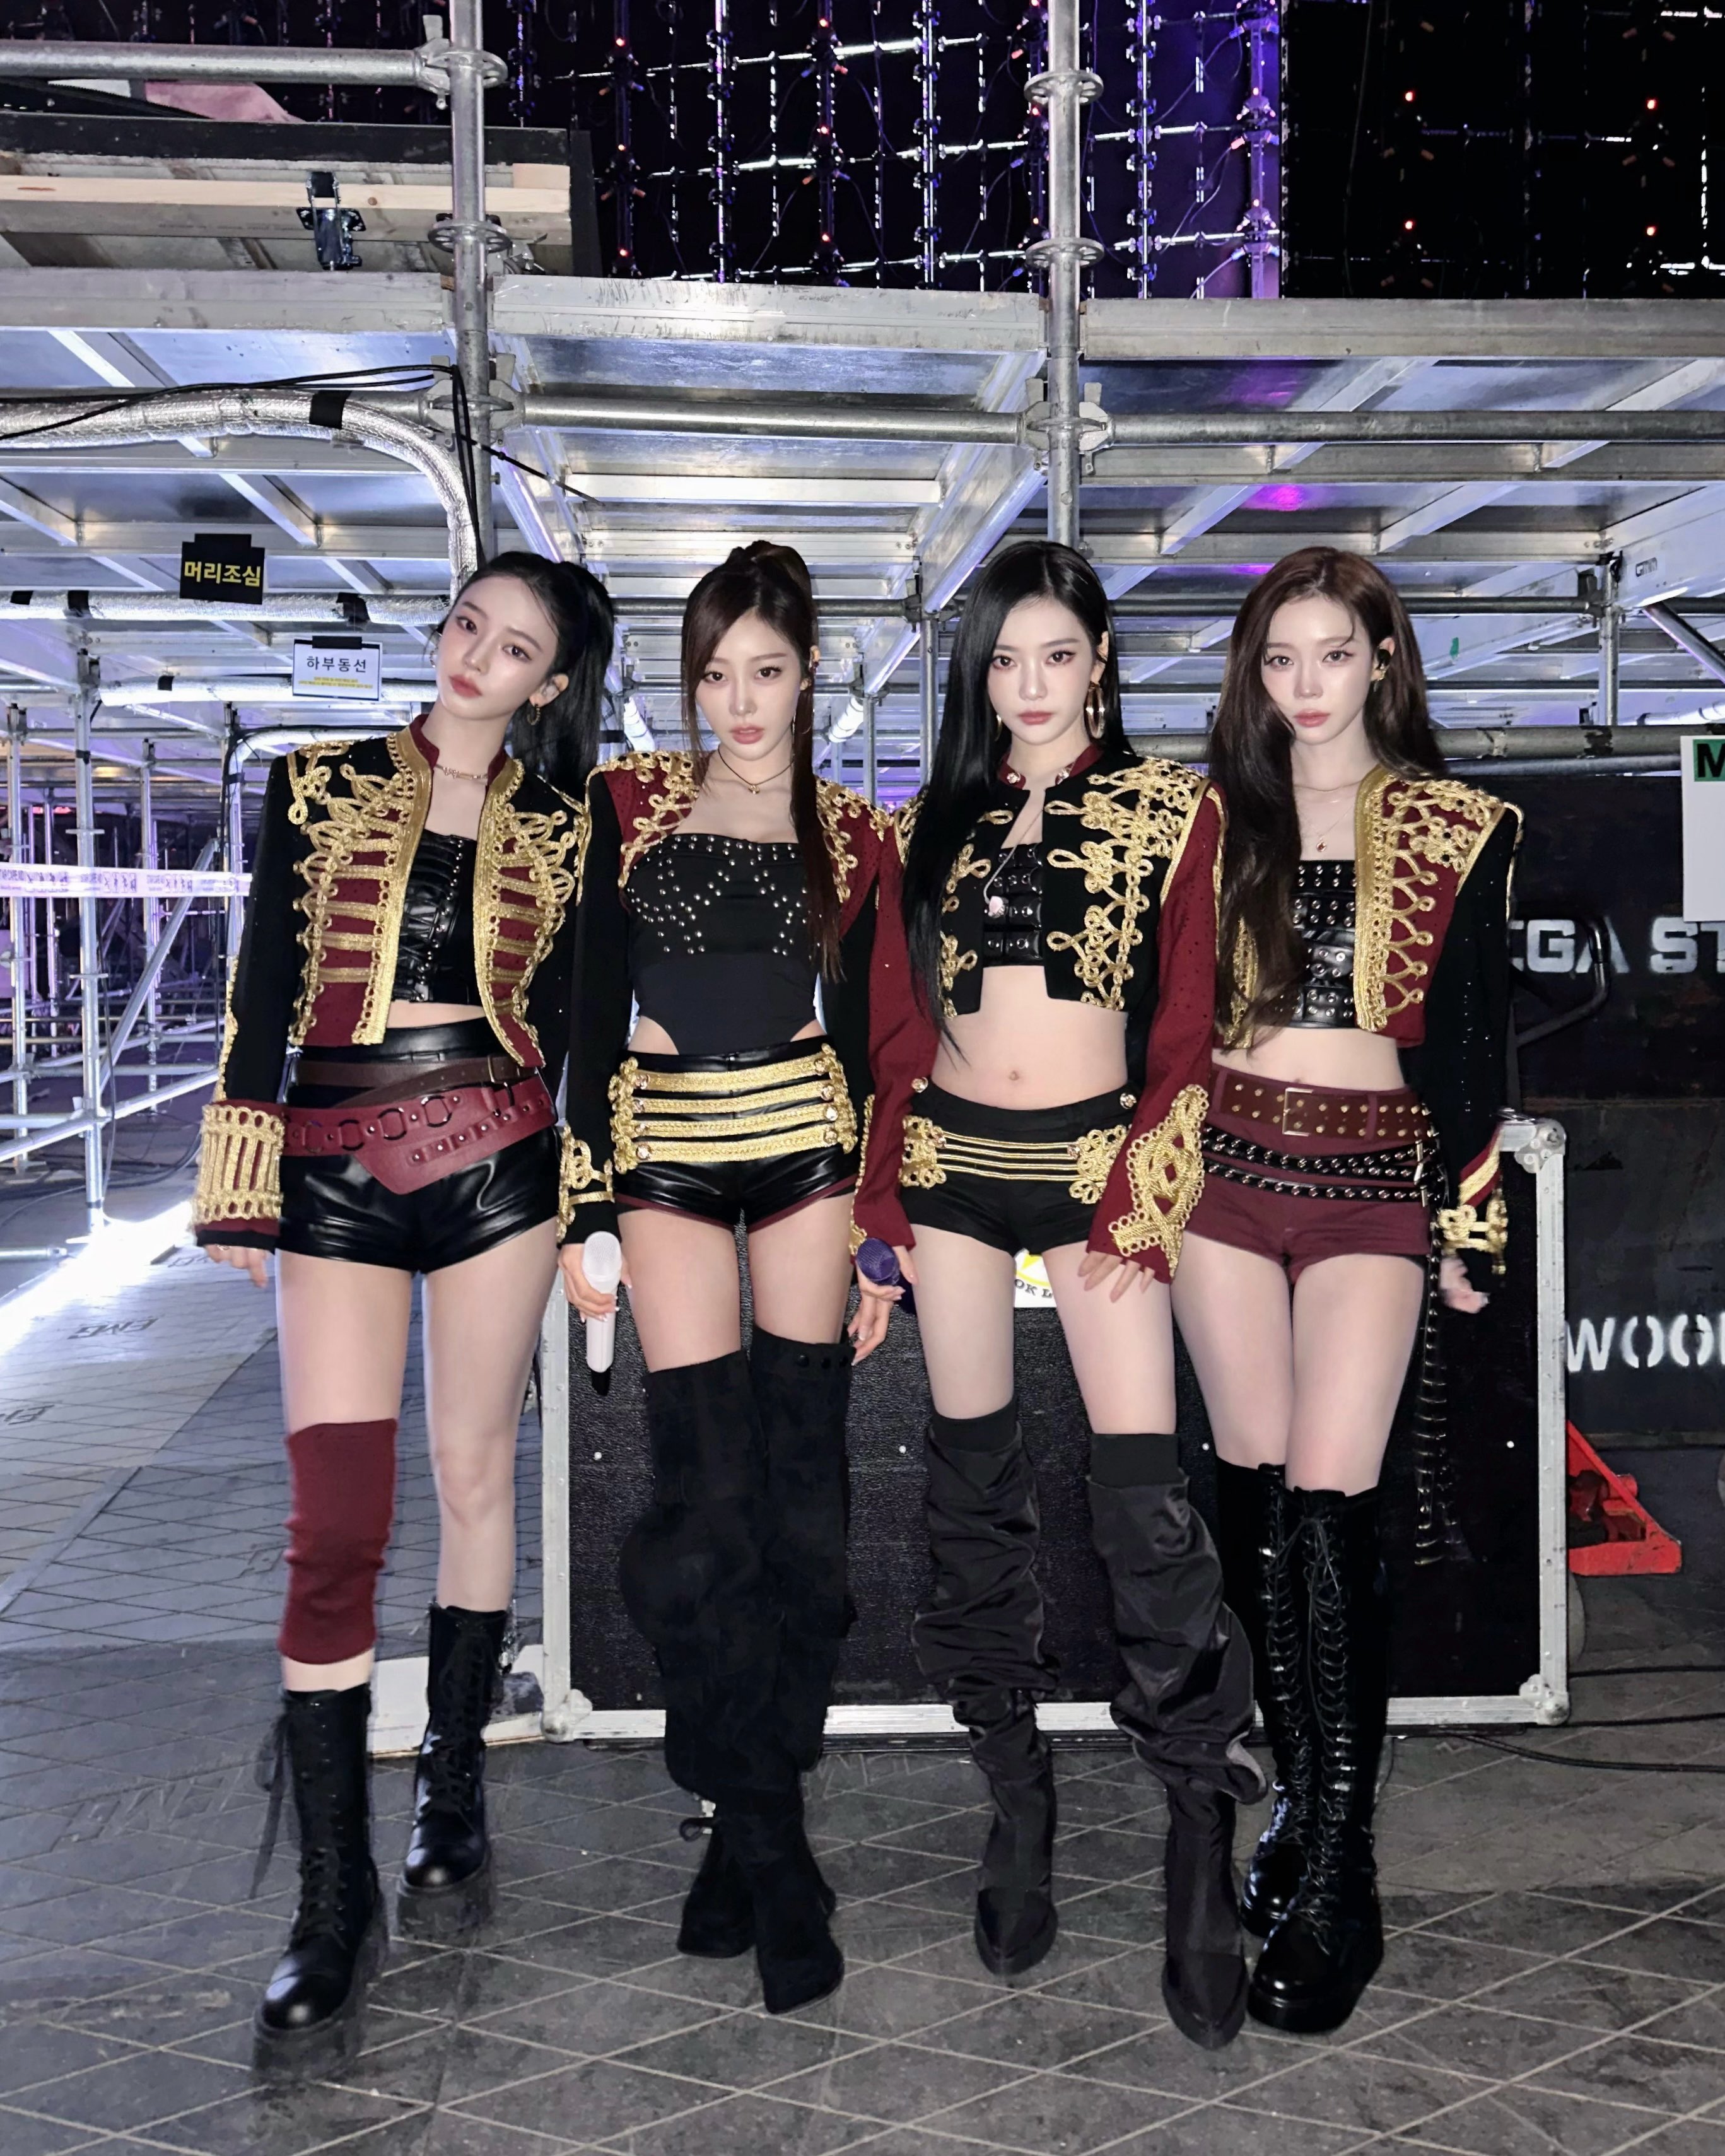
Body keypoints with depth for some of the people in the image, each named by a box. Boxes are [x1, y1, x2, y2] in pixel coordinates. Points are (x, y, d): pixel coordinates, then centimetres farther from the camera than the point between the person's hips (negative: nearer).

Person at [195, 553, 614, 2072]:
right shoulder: (318, 788, 7)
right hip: (338, 1176, -1)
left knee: (475, 1476, 8)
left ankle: (454, 1796, 26)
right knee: (333, 1528, -7)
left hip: (493, 1163, 1)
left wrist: (589, 1216, 8)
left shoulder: (562, 834, 9)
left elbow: (573, 1033, 11)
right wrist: (240, 1193, 1)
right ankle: (335, 1904, -3)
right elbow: (262, 998, 5)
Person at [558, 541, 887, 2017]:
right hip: (669, 1155, -1)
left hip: (805, 1146, 1)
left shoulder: (848, 833, 5)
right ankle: (771, 1846, 3)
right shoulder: (630, 804, 3)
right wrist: (587, 1210, -2)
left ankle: (752, 1818, 15)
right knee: (709, 1498, -8)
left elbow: (859, 1037, 8)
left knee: (803, 1492, 0)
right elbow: (594, 1015, 2)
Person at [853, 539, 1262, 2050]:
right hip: (953, 1161, 3)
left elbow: (1188, 1030, 0)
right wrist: (886, 1205, 6)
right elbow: (899, 1032, 12)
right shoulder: (925, 829, 11)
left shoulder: (1170, 813, 3)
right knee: (976, 1482, 6)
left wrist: (1140, 1203, -9)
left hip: (1095, 1158, -3)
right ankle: (1018, 1800, 18)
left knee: (1146, 1492, -12)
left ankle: (1205, 1843, -3)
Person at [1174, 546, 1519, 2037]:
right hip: (1225, 1169, 3)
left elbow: (1473, 1046, 3)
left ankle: (1334, 1886, -5)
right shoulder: (1216, 814, 8)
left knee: (1327, 1507, -10)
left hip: (1374, 1182, -3)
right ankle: (1305, 1791, 20)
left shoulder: (1457, 832, 3)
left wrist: (1466, 1227, 0)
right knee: (1255, 1492, 5)